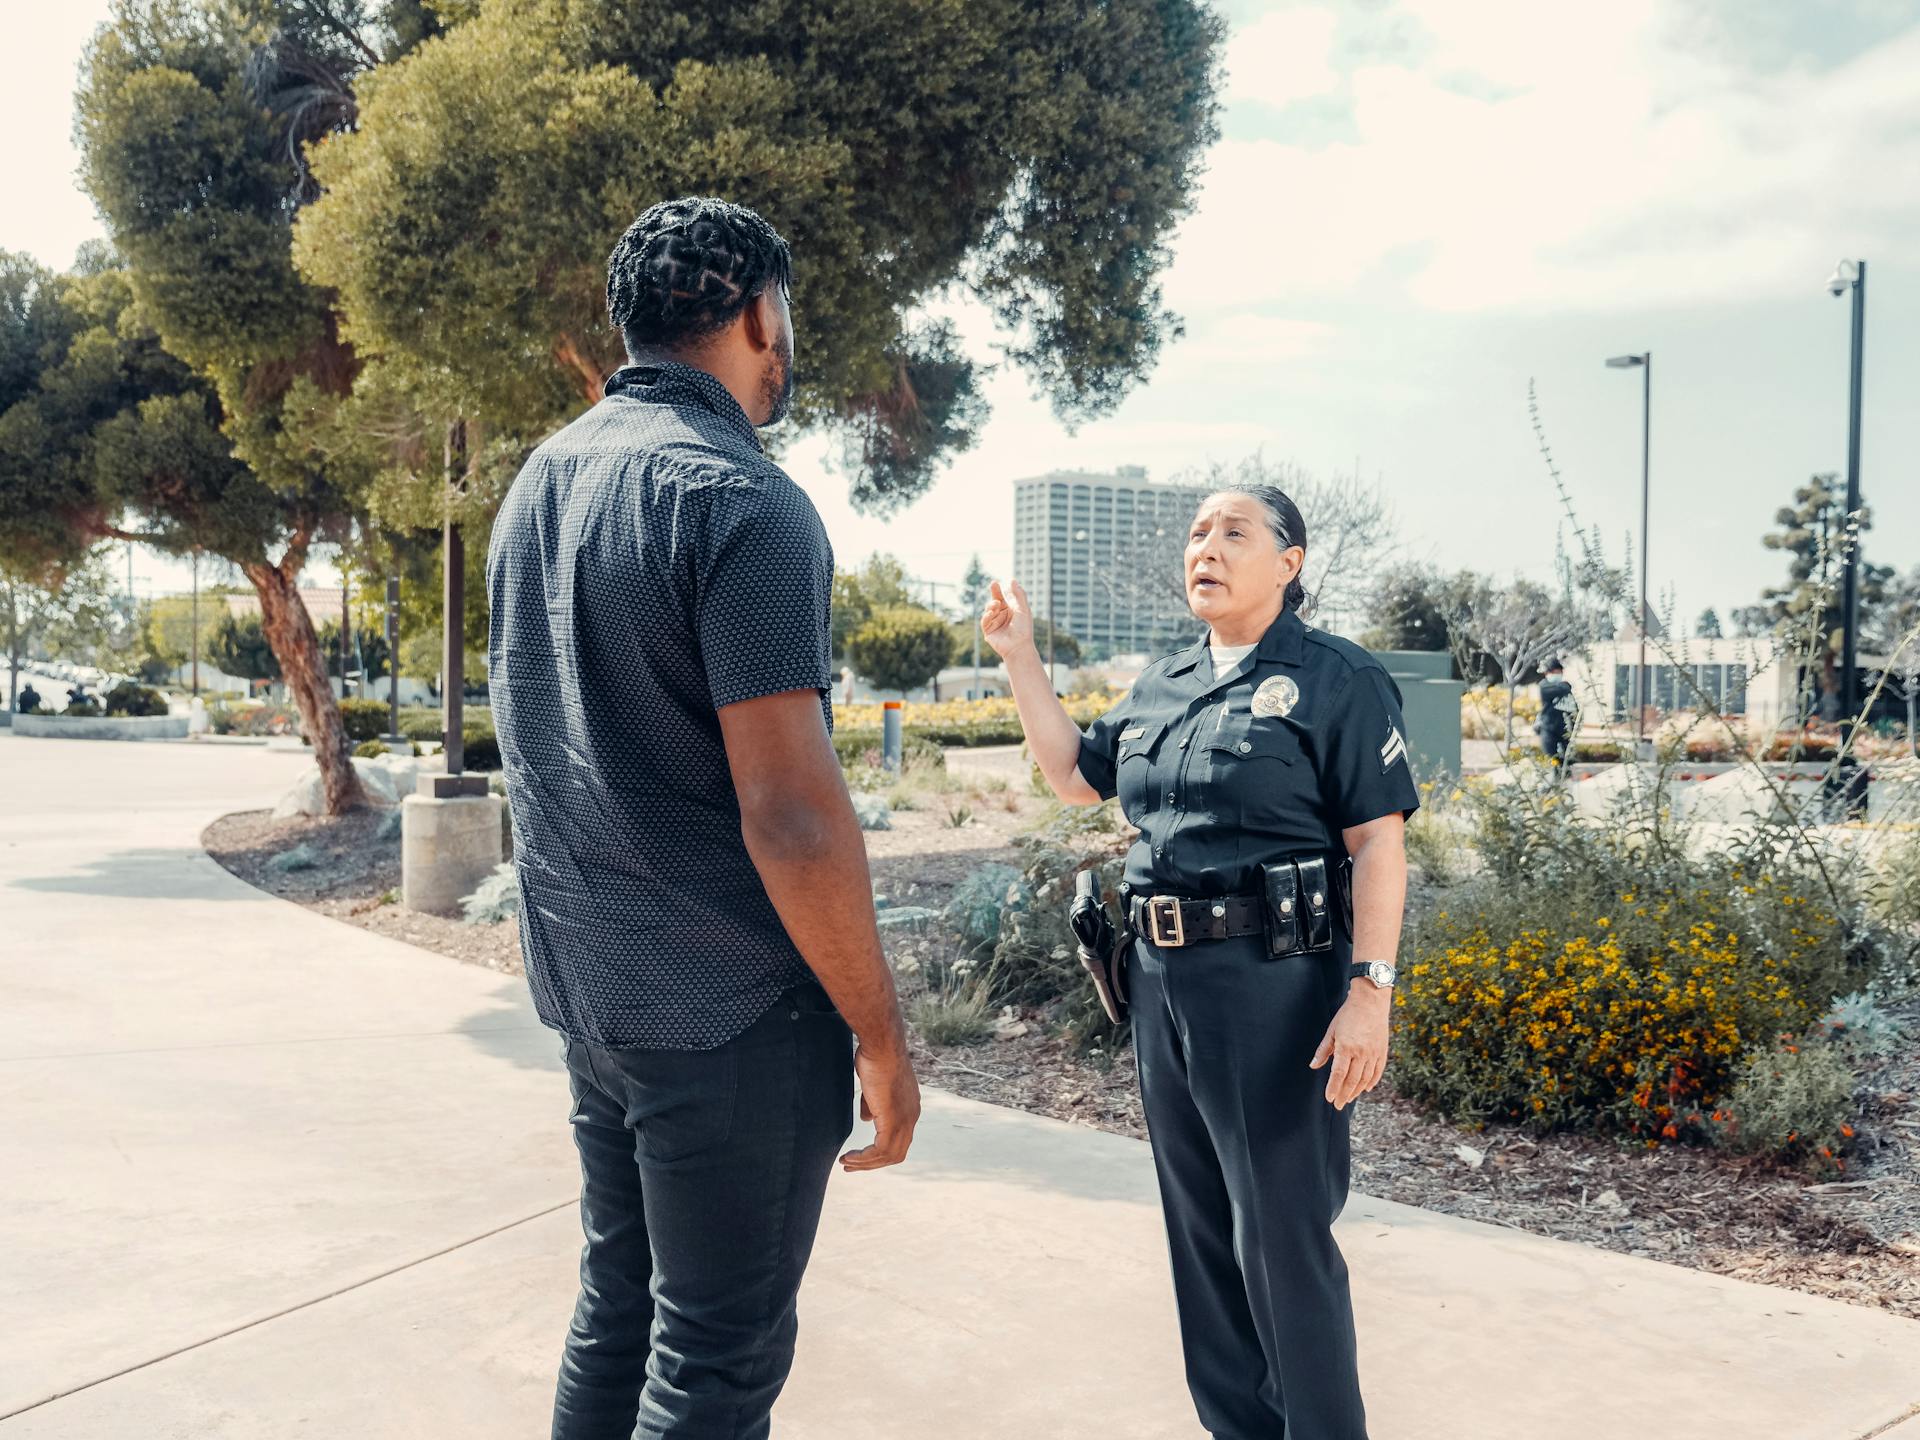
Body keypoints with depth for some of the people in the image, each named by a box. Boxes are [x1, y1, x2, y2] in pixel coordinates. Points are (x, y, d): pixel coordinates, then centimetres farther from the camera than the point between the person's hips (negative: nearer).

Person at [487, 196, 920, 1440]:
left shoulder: (540, 483, 9)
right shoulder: (742, 500, -18)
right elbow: (790, 814, -22)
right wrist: (882, 1034, -14)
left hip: (589, 985, 8)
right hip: (730, 1009, -8)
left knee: (618, 1304, 21)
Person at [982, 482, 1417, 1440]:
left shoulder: (1335, 679, -6)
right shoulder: (1161, 685, 13)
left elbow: (1378, 841, -10)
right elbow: (1075, 776, 22)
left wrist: (1369, 991, -18)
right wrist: (1019, 657, 16)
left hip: (1275, 985, -7)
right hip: (1163, 979, 7)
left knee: (1282, 1237, 0)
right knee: (1200, 1233, 16)